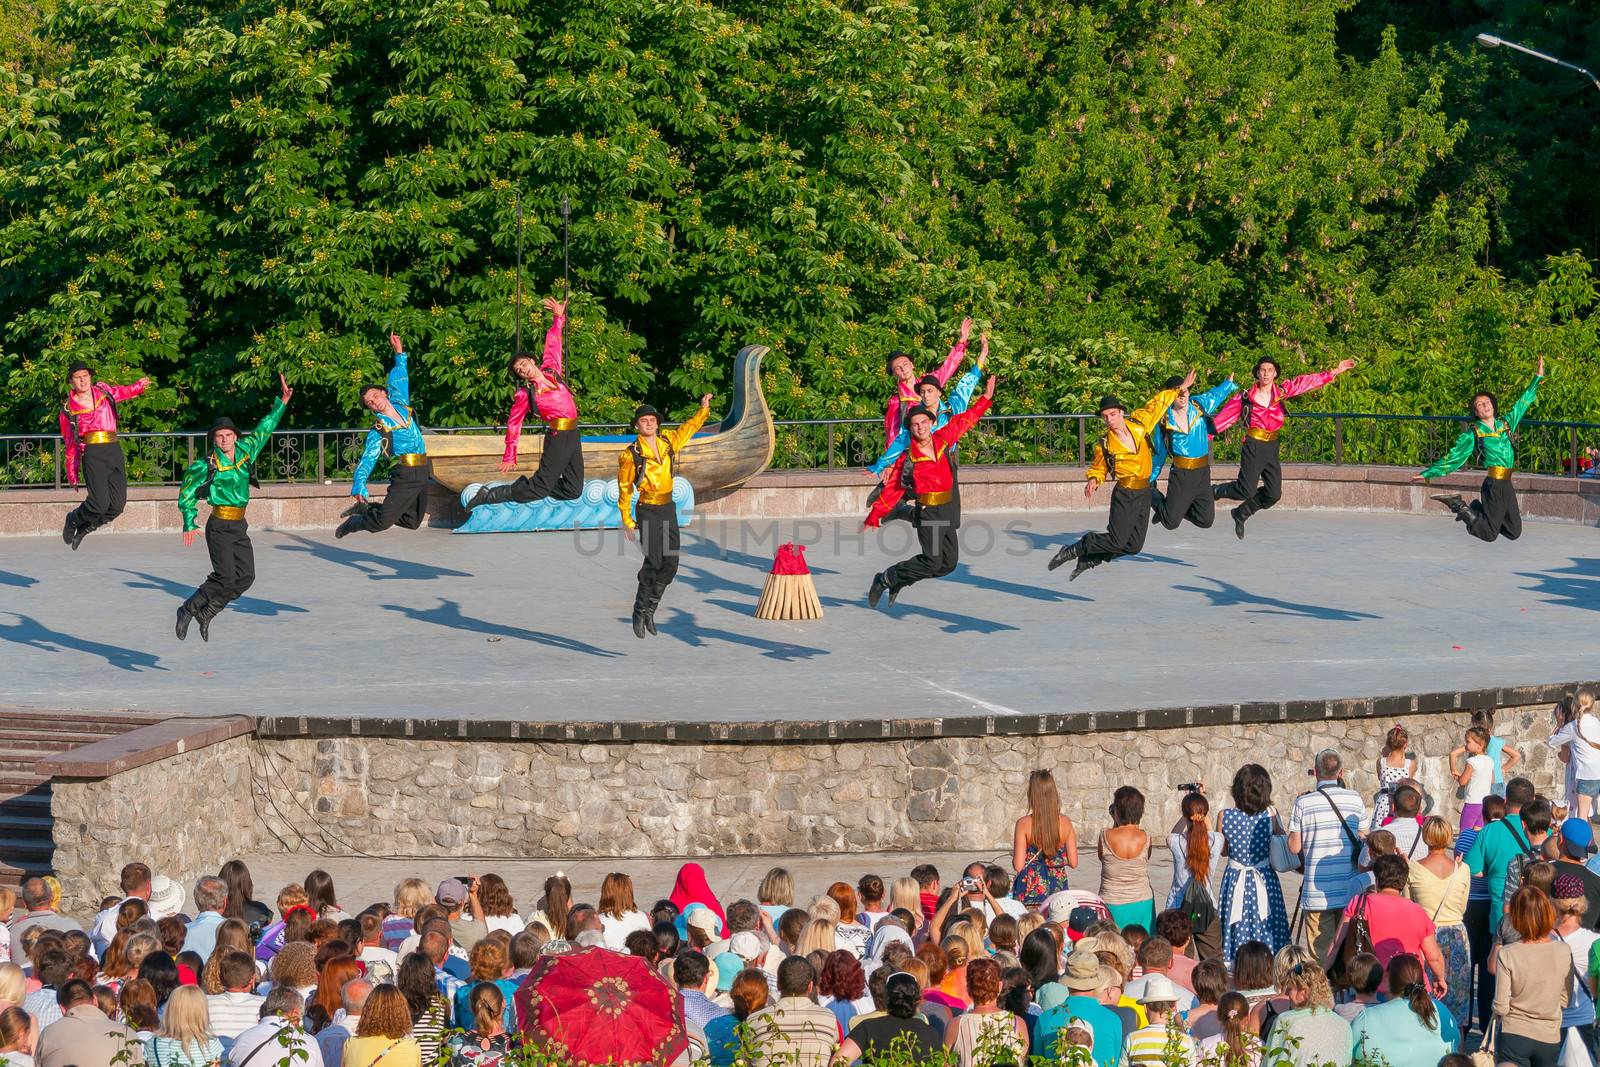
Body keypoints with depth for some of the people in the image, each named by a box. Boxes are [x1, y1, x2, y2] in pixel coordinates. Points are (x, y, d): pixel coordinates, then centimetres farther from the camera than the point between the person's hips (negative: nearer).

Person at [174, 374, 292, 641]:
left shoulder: (245, 451, 5)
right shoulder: (206, 466, -9)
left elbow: (263, 430, 16)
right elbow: (186, 494, 0)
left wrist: (282, 403, 12)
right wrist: (189, 524, -6)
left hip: (239, 527, 6)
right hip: (219, 526, -6)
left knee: (245, 577, 1)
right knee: (225, 577, -14)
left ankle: (206, 613, 13)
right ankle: (187, 610, 1)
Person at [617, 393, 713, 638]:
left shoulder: (668, 442, 4)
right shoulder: (631, 455, -9)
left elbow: (689, 428, 21)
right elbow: (625, 489, -5)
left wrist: (704, 409, 10)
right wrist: (627, 521, -6)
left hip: (668, 509, 6)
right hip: (648, 512, -6)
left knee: (670, 564, 5)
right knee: (653, 562, -13)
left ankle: (650, 609, 19)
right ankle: (639, 612, 1)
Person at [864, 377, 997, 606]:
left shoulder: (942, 440, 2)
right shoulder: (908, 459, -10)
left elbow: (964, 421, 16)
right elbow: (893, 490, -5)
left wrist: (985, 399, 19)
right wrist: (873, 517, -5)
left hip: (949, 512, 6)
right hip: (929, 513, -6)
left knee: (948, 563, 8)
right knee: (932, 562, -14)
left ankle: (899, 580, 23)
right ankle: (885, 580, 2)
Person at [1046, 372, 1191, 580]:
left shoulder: (1138, 424, -4)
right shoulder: (1105, 444, -11)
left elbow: (1157, 405, 10)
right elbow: (1098, 469, 3)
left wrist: (1180, 389, 14)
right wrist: (1093, 480, -19)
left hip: (1144, 492, 5)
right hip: (1125, 494, -5)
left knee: (1133, 546, 5)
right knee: (1116, 541, -15)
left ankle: (1089, 559, 20)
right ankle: (1072, 550, 2)